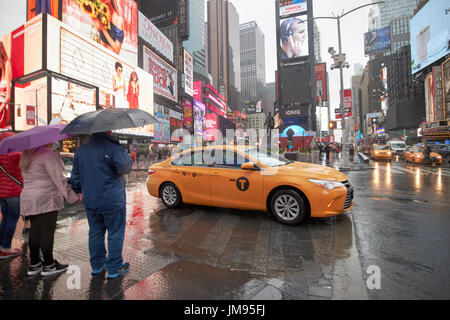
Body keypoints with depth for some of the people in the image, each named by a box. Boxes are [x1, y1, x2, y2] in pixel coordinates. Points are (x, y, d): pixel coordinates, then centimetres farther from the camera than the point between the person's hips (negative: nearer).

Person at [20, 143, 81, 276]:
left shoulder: (27, 156, 15)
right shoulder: (48, 154, -14)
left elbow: (29, 179, 18)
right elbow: (58, 178, -18)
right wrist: (72, 196, -14)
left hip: (28, 199, 9)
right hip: (46, 199, -9)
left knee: (35, 232, 14)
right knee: (47, 232, -1)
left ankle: (34, 265, 22)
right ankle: (49, 266, 8)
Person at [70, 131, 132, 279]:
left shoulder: (80, 151, 8)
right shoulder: (113, 148, -15)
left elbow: (75, 177, 13)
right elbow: (124, 168, -23)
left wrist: (78, 191, 27)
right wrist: (127, 157, -4)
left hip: (90, 202, 7)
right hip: (112, 202, -6)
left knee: (95, 233, 19)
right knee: (115, 234, 6)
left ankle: (97, 265, 32)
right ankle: (114, 268, 16)